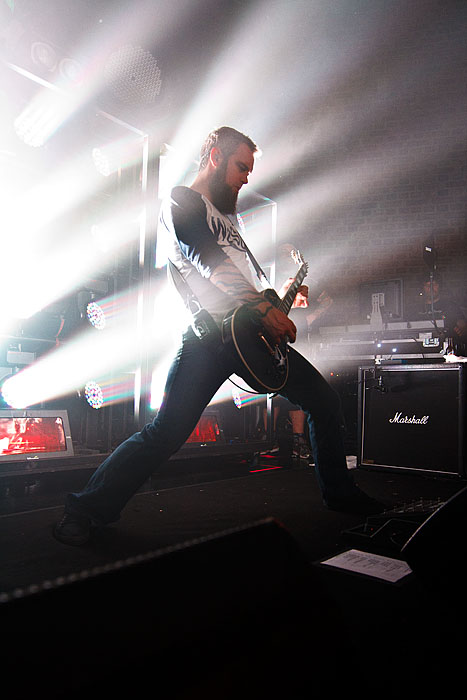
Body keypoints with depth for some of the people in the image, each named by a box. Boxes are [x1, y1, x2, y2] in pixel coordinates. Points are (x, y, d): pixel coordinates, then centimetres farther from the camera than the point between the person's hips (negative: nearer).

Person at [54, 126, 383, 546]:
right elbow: (209, 263, -15)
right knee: (166, 433, -13)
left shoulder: (224, 216, 29)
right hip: (209, 337, -8)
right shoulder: (181, 201, 3)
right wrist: (263, 308, -21)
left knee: (324, 401, 8)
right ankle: (88, 508, 6)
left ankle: (339, 493, 26)